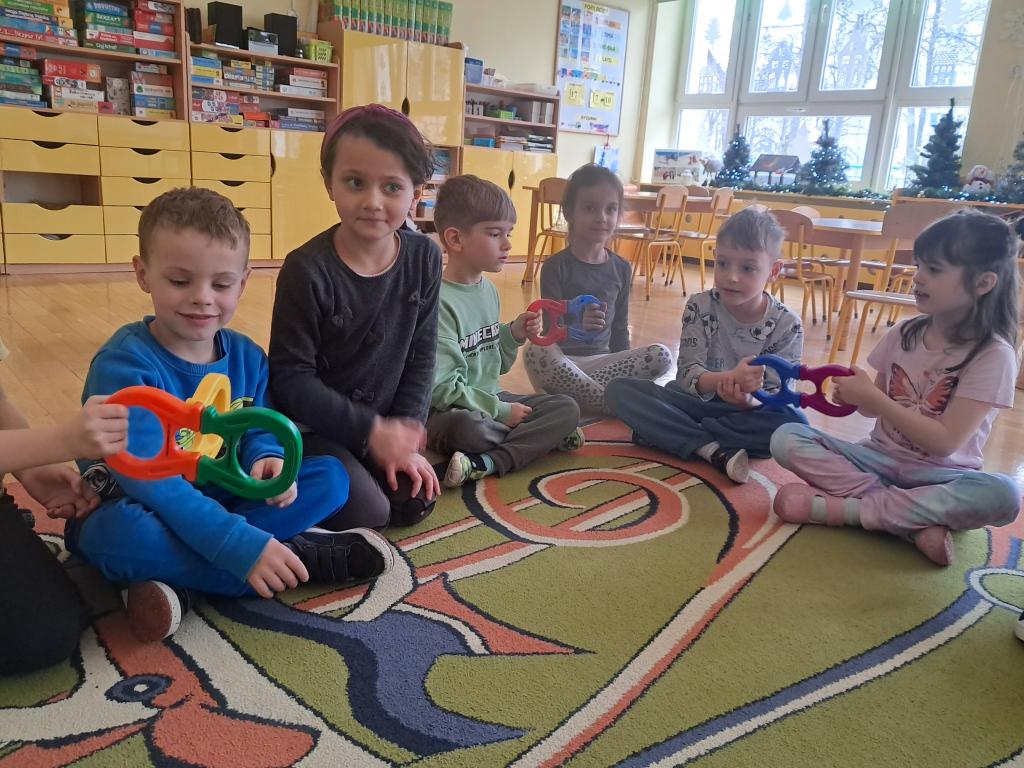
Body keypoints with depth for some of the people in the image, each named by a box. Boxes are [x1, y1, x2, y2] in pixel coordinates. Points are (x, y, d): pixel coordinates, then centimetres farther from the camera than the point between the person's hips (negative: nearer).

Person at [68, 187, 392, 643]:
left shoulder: (247, 357, -3)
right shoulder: (125, 364, -23)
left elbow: (257, 428, 5)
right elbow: (147, 477, -32)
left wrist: (265, 458, -23)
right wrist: (239, 545, -40)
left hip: (219, 503, 6)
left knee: (330, 478, -8)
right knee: (121, 533, -40)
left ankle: (176, 578, -22)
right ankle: (302, 556, -23)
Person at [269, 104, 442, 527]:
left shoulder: (424, 258, -9)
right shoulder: (307, 268, -24)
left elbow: (421, 356, -2)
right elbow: (290, 378, -19)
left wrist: (404, 435, -7)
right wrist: (370, 429, -21)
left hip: (385, 424, 5)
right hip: (311, 427, -5)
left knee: (415, 505, -2)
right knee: (369, 513, -15)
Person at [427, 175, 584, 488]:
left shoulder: (489, 290, 7)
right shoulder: (439, 301, -18)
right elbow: (441, 388, -21)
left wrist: (514, 336, -2)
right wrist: (501, 412, -16)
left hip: (490, 399, 9)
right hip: (447, 411, -8)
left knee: (568, 407, -7)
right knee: (465, 426, -40)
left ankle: (486, 462, -22)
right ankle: (544, 436, -13)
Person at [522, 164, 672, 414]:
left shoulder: (621, 269, 8)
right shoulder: (556, 267, -5)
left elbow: (620, 329, 15)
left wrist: (628, 369, 10)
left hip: (602, 360, 4)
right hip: (561, 362, -4)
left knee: (661, 356, -19)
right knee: (535, 351, -36)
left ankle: (572, 390, -21)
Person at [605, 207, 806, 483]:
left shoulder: (787, 326, -9)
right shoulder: (700, 307, -9)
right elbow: (688, 374, -15)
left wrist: (748, 400, -35)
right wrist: (731, 378, -37)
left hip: (748, 410, 0)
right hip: (695, 401, 1)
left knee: (794, 422, -34)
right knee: (619, 390, -22)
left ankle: (663, 432, -26)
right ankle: (712, 449, -31)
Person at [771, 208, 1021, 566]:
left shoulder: (993, 354, -11)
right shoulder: (904, 334, 2)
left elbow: (946, 441, -18)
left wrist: (873, 397, -20)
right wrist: (855, 395, -14)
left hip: (938, 474, -3)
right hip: (880, 458, 4)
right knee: (786, 438, -17)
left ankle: (839, 507, -27)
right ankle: (918, 520, -24)